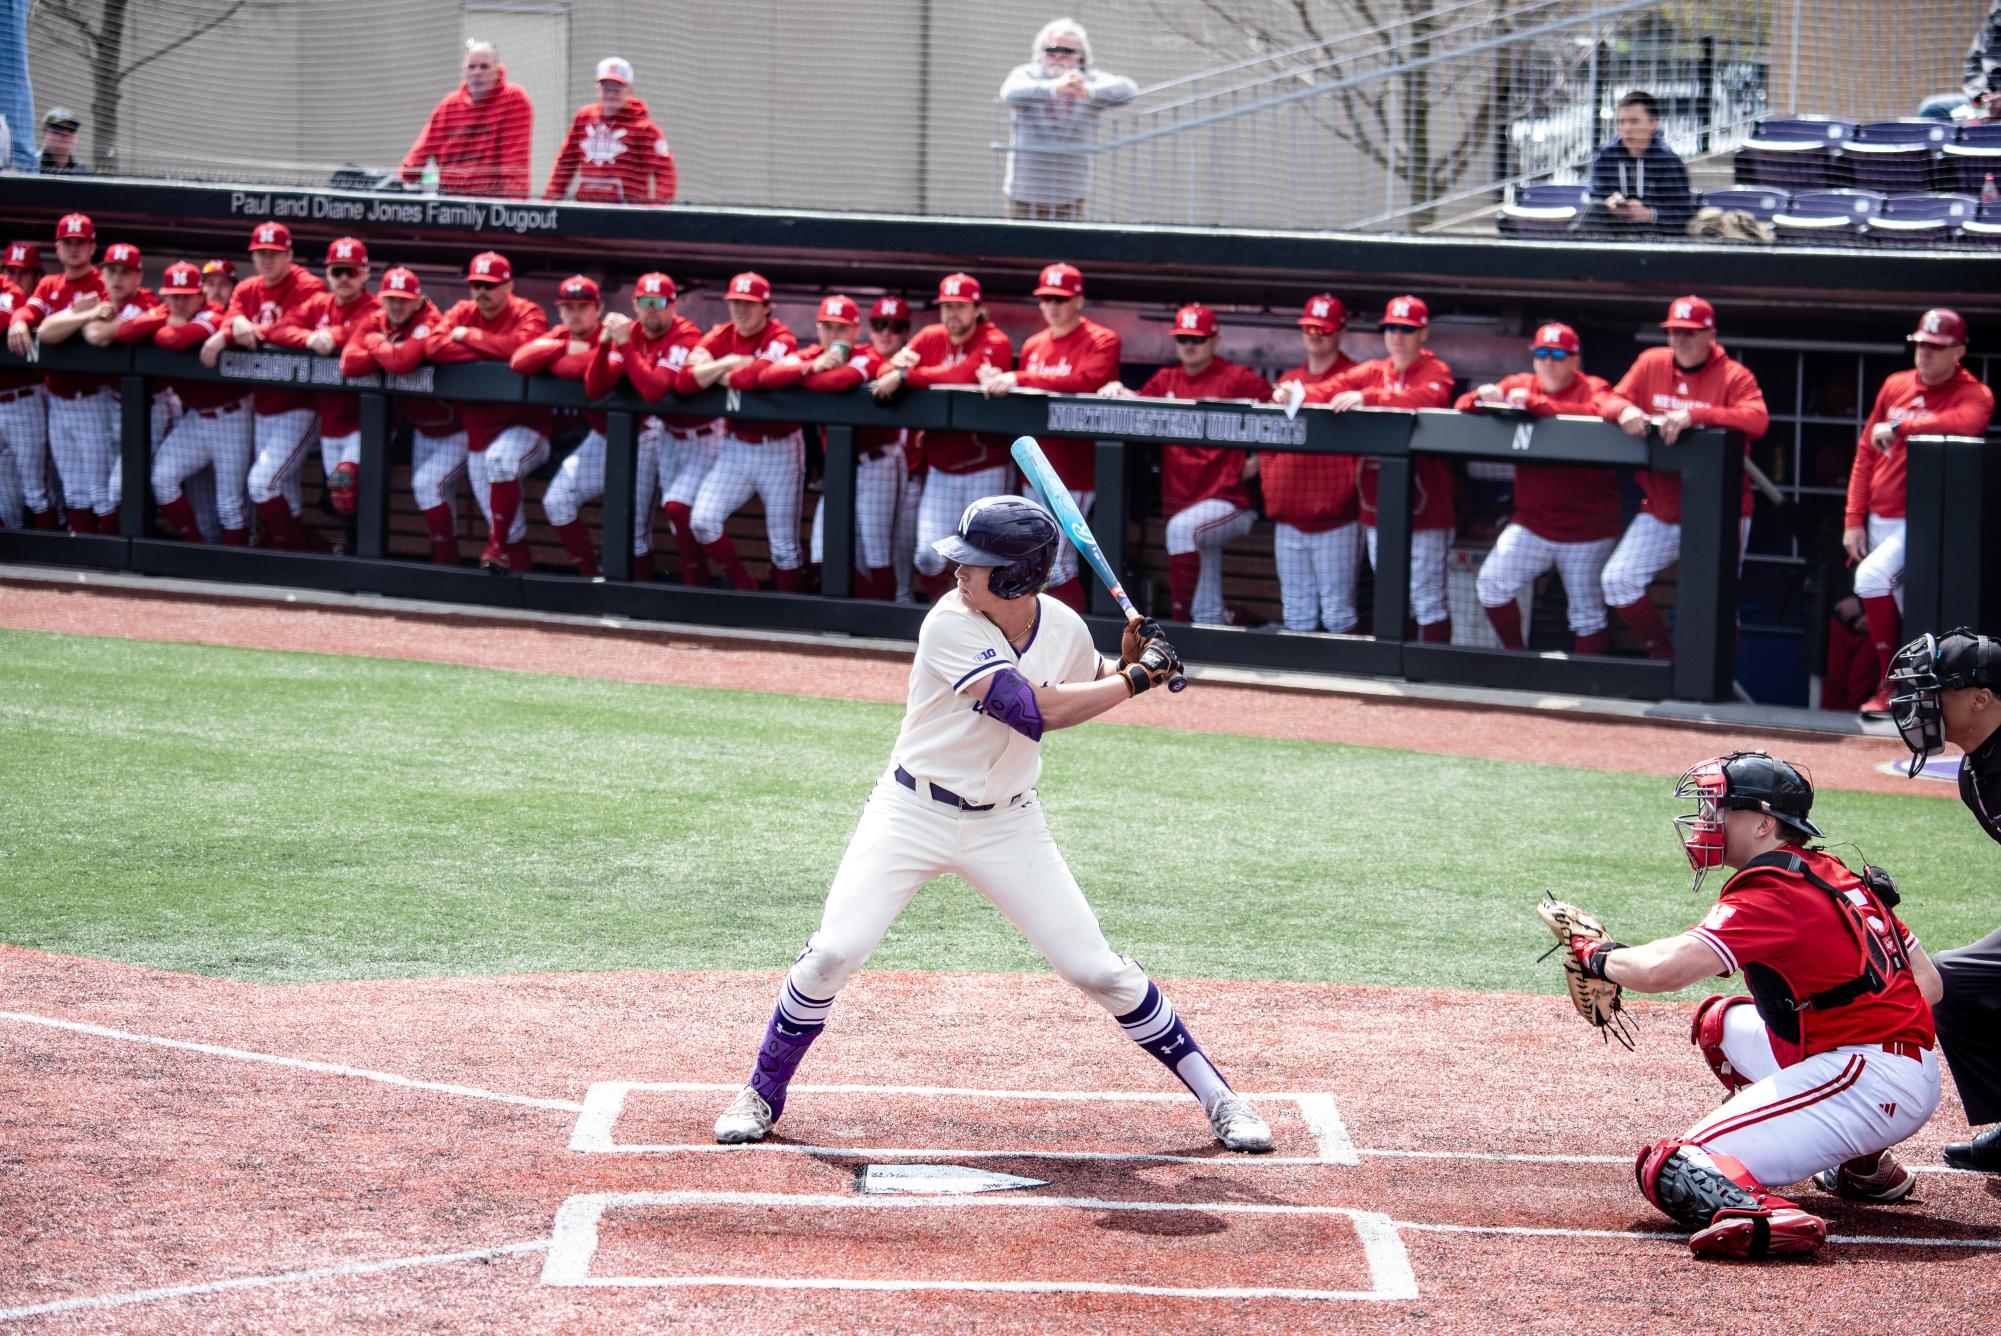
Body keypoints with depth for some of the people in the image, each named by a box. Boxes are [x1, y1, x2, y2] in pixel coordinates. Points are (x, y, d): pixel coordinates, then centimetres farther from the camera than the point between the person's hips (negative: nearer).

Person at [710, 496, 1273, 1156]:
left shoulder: (1064, 629, -7)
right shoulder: (950, 626, -22)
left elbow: (1085, 686, 17)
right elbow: (1036, 709, -29)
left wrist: (1128, 664, -5)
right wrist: (1138, 679, -23)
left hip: (1007, 824, 3)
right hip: (913, 815, -3)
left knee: (1098, 970, -1)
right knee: (833, 953, -13)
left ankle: (1217, 1097, 10)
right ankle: (762, 1094, 8)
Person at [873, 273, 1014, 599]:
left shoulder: (994, 343, -10)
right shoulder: (931, 338, 7)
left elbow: (963, 375, -29)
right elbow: (887, 374, 0)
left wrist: (907, 377, -25)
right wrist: (898, 362, -25)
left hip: (984, 470, -5)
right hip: (940, 468, 5)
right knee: (928, 556, 1)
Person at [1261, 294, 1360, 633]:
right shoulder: (1287, 381, 16)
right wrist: (1270, 484, 5)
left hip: (1335, 517, -6)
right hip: (1288, 517, 6)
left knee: (1337, 611, -5)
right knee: (1296, 611, 11)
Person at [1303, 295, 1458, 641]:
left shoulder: (1435, 370, -3)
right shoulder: (1372, 371, 14)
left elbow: (1429, 398, -24)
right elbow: (1333, 388, 3)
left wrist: (1367, 398, -33)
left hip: (1422, 505, -6)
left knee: (1426, 596, -5)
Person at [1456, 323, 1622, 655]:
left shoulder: (1593, 388, -5)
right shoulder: (1519, 384, 6)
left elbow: (1595, 414, -28)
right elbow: (1462, 407, 4)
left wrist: (1535, 403, -31)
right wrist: (1482, 396, -20)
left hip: (1586, 525, -4)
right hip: (1531, 522, 4)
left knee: (1587, 614, 2)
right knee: (1491, 583, -8)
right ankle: (1515, 653, 10)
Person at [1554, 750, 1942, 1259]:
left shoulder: (1771, 893, -12)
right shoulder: (1836, 875, 16)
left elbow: (1663, 971, -22)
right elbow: (1928, 984, 18)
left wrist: (1600, 957, -2)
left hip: (1866, 1083, -9)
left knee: (1672, 1172, -13)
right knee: (1719, 1023, 32)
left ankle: (1767, 1217, -43)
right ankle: (1861, 1165, 24)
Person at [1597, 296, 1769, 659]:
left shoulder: (1735, 376, -7)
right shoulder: (1651, 363, 7)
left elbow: (1757, 420, -24)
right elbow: (1608, 401, 6)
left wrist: (1695, 416, -34)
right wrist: (1624, 411, -20)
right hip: (1660, 512, 4)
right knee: (1618, 579, -7)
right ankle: (1663, 654, 10)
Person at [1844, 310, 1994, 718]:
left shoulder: (1974, 394, -5)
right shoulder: (1895, 386, 12)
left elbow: (1965, 423, -30)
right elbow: (1866, 453, 14)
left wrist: (1899, 428, -24)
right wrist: (1854, 519, 7)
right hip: (1880, 517, 6)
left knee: (1872, 577, -25)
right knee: (1899, 610, 8)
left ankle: (1890, 684, -15)